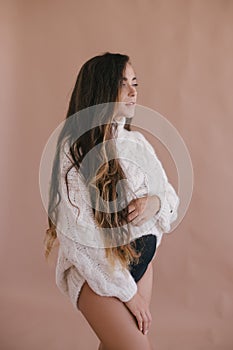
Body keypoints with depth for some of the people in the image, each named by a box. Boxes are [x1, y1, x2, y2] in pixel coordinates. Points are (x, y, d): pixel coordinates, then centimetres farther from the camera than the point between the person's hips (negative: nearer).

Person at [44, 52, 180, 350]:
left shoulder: (138, 142, 1)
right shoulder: (75, 148, -17)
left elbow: (171, 196, 9)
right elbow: (76, 234, -18)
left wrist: (155, 202, -16)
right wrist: (127, 292, -14)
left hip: (141, 258, 5)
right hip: (96, 268, -5)